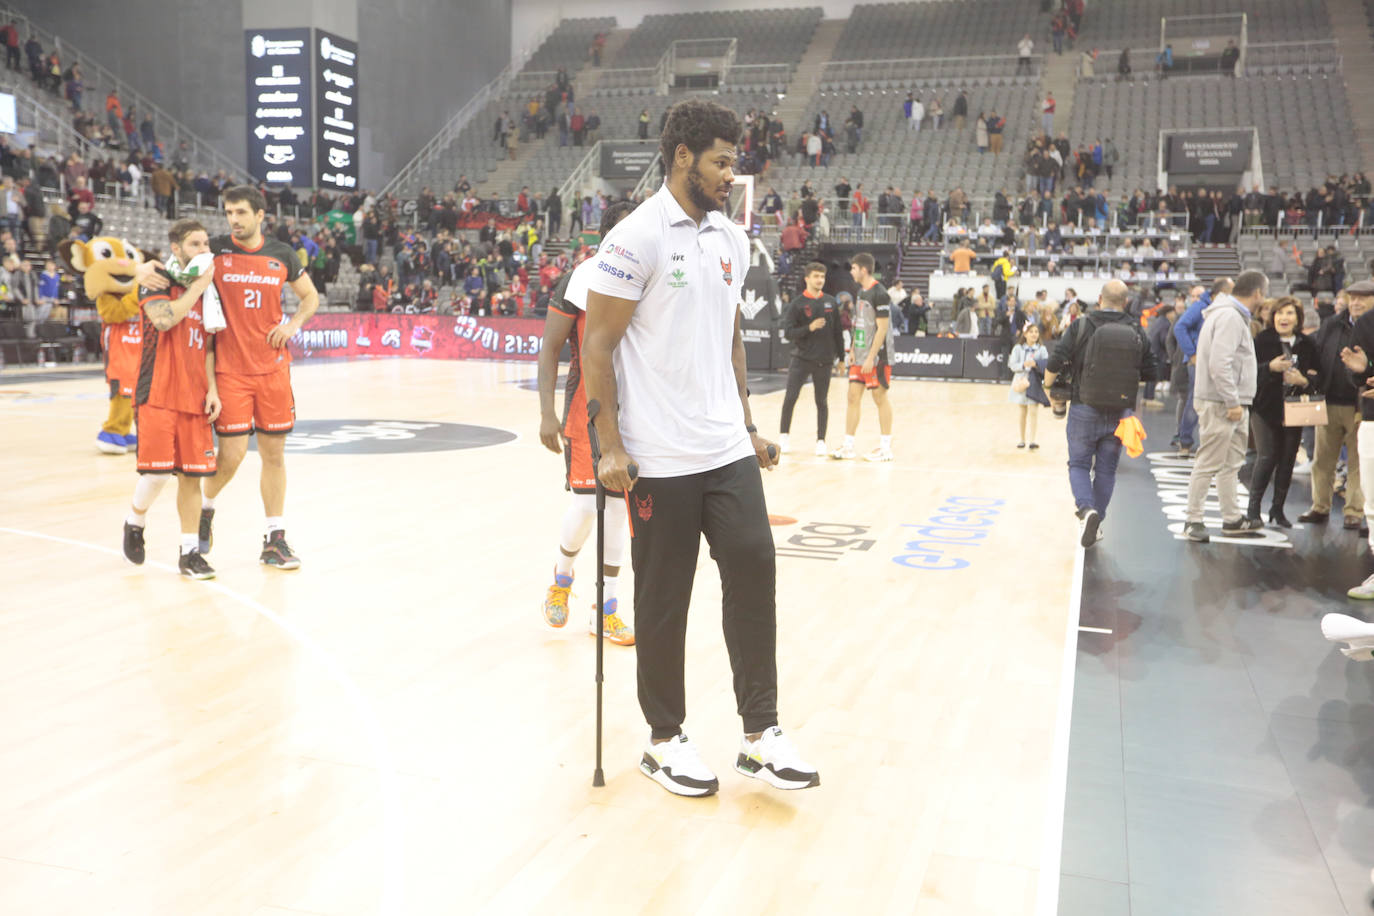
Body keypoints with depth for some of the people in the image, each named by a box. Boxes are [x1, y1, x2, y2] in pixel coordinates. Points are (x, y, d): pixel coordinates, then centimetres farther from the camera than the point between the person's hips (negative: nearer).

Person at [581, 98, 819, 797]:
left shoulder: (731, 239, 13)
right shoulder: (637, 237, -9)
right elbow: (596, 344, -9)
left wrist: (748, 427, 18)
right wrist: (609, 446, -14)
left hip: (728, 451, 6)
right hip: (660, 459, -6)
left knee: (754, 570, 2)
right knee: (663, 599, 5)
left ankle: (760, 734, 14)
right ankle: (664, 740, 22)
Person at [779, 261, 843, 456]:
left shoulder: (830, 302, 8)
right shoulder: (797, 304, -2)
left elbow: (837, 331, 13)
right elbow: (788, 332, -8)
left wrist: (841, 356, 10)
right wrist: (810, 327, -22)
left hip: (824, 361, 3)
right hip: (801, 359, -2)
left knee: (822, 402, 6)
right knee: (790, 398, -9)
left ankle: (821, 441, 15)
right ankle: (784, 435, 8)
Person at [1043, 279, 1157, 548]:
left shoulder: (1080, 327, -8)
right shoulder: (1137, 332, 0)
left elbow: (1054, 365, -11)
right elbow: (1149, 372, 6)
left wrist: (1050, 389, 7)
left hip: (1085, 410, -2)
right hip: (1119, 413, 2)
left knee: (1079, 464, 9)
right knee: (1106, 469, 13)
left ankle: (1086, 508, -15)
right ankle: (1096, 523, 18)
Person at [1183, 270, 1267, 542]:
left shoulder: (1235, 316, 17)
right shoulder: (1229, 317, -16)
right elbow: (1219, 363, -25)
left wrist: (1238, 402, 17)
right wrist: (1233, 403, -22)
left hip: (1234, 404, 11)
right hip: (1220, 404, -11)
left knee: (1231, 463, 16)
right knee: (1208, 463, -6)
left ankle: (1232, 517, 25)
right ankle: (1193, 520, 0)